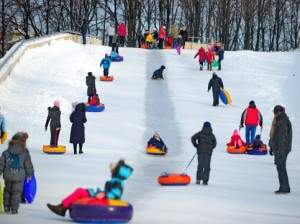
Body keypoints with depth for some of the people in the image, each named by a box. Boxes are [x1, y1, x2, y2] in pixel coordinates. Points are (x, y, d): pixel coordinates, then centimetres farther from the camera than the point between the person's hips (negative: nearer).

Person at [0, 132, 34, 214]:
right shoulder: (25, 154, -7)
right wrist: (29, 174, 12)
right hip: (19, 177, -2)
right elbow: (28, 166, -1)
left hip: (8, 176, 2)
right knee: (16, 192, 6)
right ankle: (14, 209, 4)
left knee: (7, 191, 20)